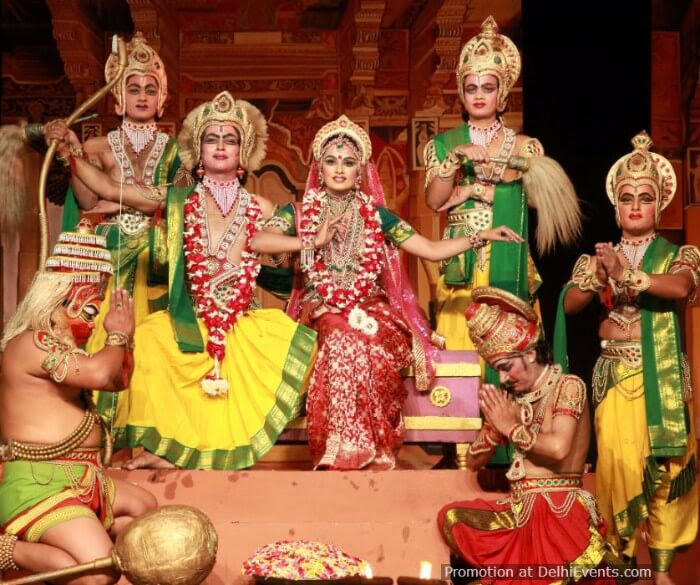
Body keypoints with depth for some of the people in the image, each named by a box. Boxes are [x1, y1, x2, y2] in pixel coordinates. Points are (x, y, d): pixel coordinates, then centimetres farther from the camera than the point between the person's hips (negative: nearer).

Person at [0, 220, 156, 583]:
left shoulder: (63, 347, 19)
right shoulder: (31, 344, -15)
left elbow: (118, 380, 25)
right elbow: (99, 373, -28)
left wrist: (125, 336, 10)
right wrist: (117, 335, -8)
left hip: (73, 477, 11)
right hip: (39, 481, -11)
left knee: (142, 506, 27)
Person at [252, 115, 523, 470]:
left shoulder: (376, 215, 11)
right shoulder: (300, 212, 9)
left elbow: (433, 250, 9)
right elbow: (257, 241, -9)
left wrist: (482, 236, -2)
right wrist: (313, 241, -11)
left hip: (370, 310, 1)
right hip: (321, 311, -1)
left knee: (359, 340, -33)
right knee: (342, 335, -34)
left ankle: (357, 450, -25)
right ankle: (346, 453, -26)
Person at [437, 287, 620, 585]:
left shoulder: (568, 386, -5)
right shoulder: (512, 396, 13)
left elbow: (558, 447, -24)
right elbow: (474, 462, 14)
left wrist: (512, 428, -8)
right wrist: (494, 421, -3)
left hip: (558, 512, -7)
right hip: (519, 510, 7)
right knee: (451, 517, -11)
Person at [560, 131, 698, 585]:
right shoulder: (599, 256, 9)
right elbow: (569, 304, -4)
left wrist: (625, 275, -28)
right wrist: (598, 278, -22)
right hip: (615, 377, 1)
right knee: (618, 463, -7)